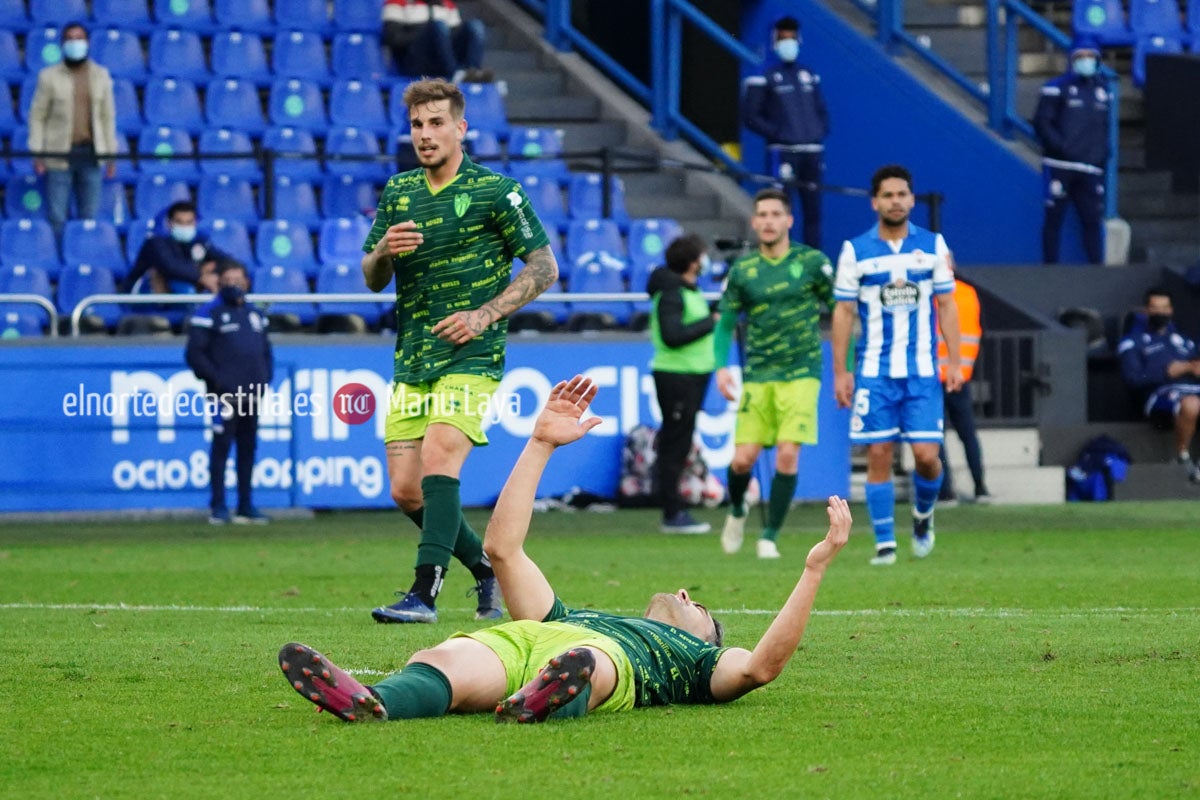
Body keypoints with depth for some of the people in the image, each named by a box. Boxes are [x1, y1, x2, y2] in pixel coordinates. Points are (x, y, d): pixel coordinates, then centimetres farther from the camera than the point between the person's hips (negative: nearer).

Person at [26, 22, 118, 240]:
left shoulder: (101, 76, 10)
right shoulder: (49, 76, 2)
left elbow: (108, 115, 12)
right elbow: (37, 116, 2)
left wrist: (111, 154, 7)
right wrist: (37, 154, -5)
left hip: (91, 154, 2)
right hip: (59, 155, -2)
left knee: (89, 217, 4)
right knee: (56, 216, -3)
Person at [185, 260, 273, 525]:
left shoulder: (255, 314, 19)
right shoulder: (208, 314, -1)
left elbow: (265, 351, 27)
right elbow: (195, 352, -7)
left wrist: (265, 378, 10)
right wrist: (216, 379, -14)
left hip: (252, 393, 6)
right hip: (224, 393, -6)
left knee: (248, 448, 8)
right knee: (222, 446, -7)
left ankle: (246, 506, 12)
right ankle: (218, 506, -4)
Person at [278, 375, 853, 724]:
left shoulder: (698, 658, 38)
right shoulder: (572, 617, 50)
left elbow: (760, 664, 15)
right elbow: (502, 547, 45)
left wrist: (816, 566, 15)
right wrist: (542, 444, 44)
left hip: (604, 657, -3)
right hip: (512, 640, 3)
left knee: (584, 662, -43)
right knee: (446, 659, -35)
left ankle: (544, 704, -79)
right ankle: (367, 703, -69)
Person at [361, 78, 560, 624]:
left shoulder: (495, 191, -3)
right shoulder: (397, 193, 12)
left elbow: (544, 268, -3)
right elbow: (373, 280, 15)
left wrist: (483, 315, -13)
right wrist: (383, 251, -9)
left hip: (471, 357, -6)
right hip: (411, 360, 6)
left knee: (437, 459, -24)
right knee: (405, 491, 2)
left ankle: (424, 594, -28)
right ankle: (487, 569, 23)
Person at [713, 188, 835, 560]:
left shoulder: (813, 262, -1)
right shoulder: (742, 270, 5)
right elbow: (725, 323, 10)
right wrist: (721, 366, -6)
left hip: (801, 373, -2)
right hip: (757, 375, 2)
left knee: (787, 454, -13)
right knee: (743, 458, -4)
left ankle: (770, 536, 0)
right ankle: (737, 509, 29)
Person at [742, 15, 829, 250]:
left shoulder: (810, 76, 16)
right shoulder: (764, 79, -1)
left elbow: (821, 110, 24)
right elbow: (750, 115, -3)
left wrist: (822, 132, 6)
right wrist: (776, 133, -11)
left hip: (812, 151, 5)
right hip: (783, 152, -5)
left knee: (813, 209, 6)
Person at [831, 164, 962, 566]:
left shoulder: (933, 245, 5)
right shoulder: (855, 251, 1)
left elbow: (947, 304, 8)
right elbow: (843, 312, 4)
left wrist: (954, 361, 1)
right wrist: (840, 372, 0)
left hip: (922, 371, 1)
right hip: (874, 372, 0)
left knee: (926, 453, -7)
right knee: (879, 455, -3)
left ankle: (923, 514, 22)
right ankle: (884, 542, 5)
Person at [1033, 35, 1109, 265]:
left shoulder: (1103, 89, 15)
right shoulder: (1057, 88, -1)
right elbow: (1041, 123, -6)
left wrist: (1103, 154, 7)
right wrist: (1062, 147, -16)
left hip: (1090, 168, 4)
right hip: (1060, 166, -4)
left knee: (1092, 218, 1)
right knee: (1054, 216, -1)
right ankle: (1050, 267, 3)